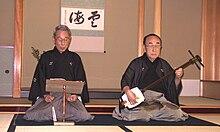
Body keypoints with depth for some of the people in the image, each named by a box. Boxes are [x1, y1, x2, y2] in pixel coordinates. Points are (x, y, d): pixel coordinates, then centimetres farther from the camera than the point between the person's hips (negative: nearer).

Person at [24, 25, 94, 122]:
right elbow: (40, 79, 7)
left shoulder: (75, 58, 16)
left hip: (70, 96, 1)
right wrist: (45, 94, -12)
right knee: (32, 115, -27)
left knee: (83, 115, -27)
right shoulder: (46, 57, 14)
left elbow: (80, 80, 11)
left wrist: (76, 95, -9)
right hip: (48, 95, -1)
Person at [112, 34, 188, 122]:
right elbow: (125, 80, 3)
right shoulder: (137, 63, 12)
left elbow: (173, 88, 20)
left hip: (159, 99, 4)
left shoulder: (164, 65, 21)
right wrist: (128, 92, -18)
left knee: (177, 114, -23)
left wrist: (177, 78, -2)